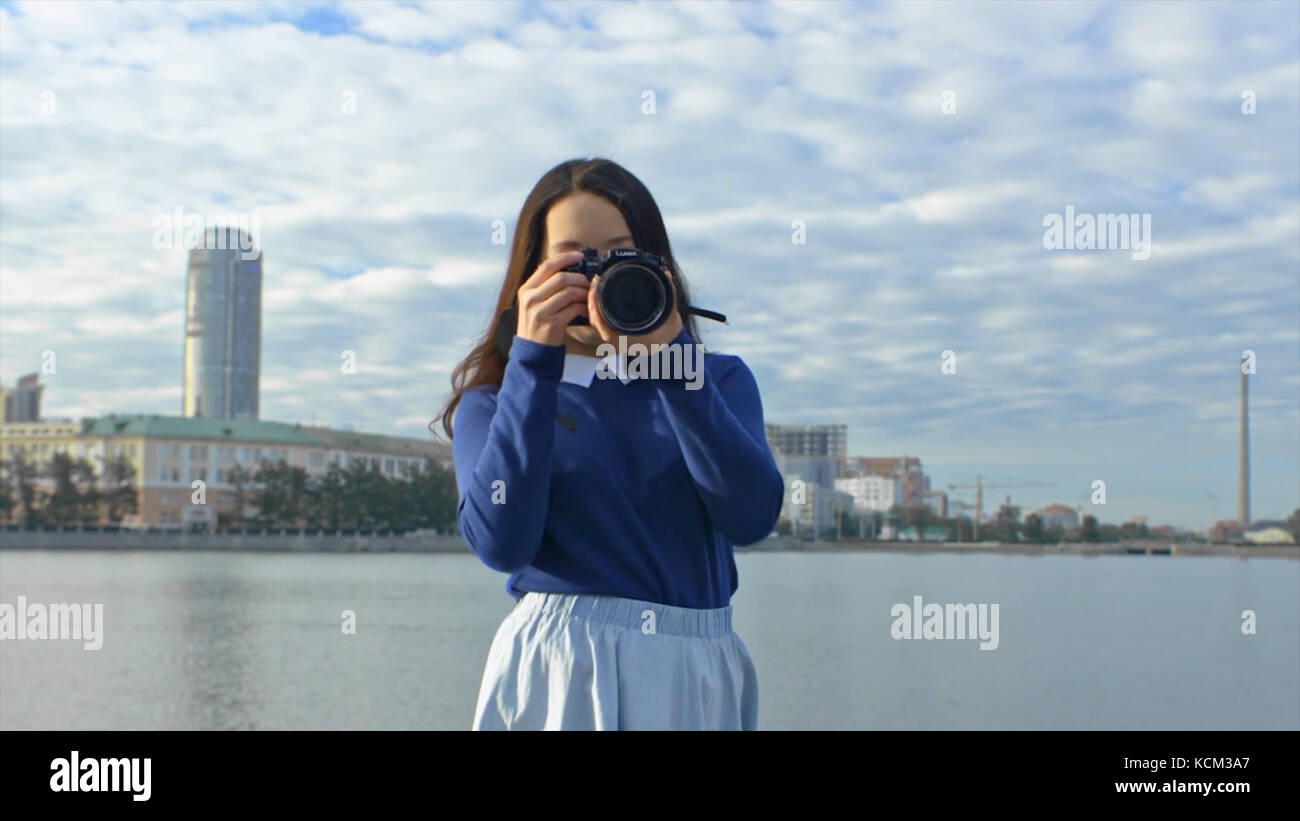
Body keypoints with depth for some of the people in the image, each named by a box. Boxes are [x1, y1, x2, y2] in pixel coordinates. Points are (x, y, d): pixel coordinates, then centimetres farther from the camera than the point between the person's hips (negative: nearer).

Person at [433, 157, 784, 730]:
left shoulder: (718, 378, 7)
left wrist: (671, 357, -14)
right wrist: (534, 361, -13)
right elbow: (502, 543, -14)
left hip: (697, 678, 2)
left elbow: (751, 516, -10)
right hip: (557, 673, -2)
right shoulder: (494, 399, 4)